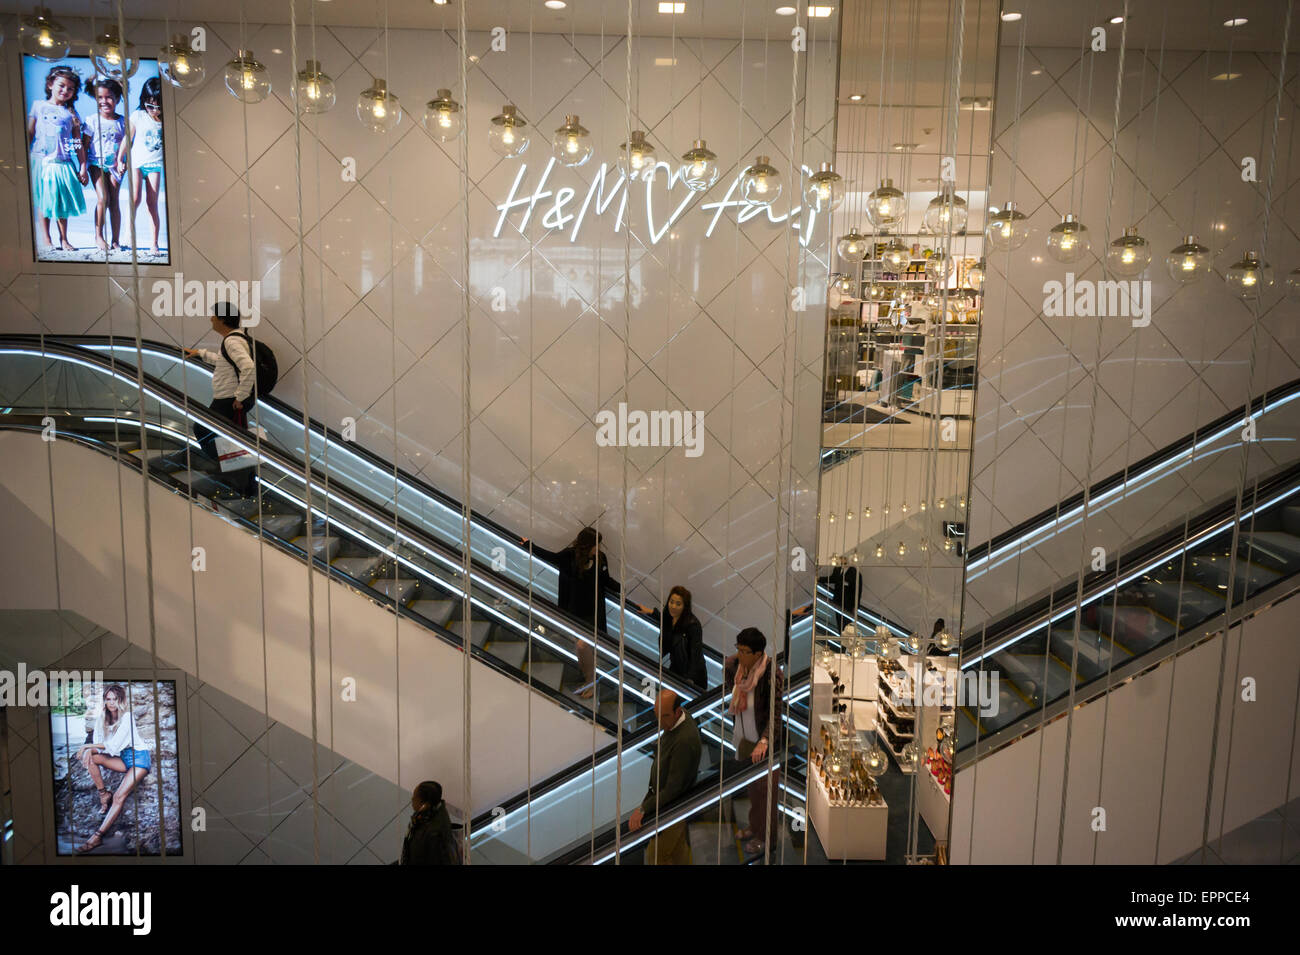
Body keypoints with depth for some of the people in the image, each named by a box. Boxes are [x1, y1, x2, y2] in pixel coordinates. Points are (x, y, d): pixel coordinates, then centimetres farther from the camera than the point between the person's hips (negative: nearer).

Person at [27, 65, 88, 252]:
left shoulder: (71, 113, 10)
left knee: (62, 201, 4)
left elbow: (78, 143, 8)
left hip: (63, 162, 1)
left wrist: (83, 167, 2)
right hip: (41, 161, -1)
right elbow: (30, 133, 7)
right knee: (42, 200, 0)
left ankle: (63, 240, 13)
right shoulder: (39, 106, 8)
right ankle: (46, 239, 6)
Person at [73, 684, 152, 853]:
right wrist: (90, 750, -21)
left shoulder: (127, 717, -14)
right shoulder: (101, 719, 6)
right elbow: (97, 744, 2)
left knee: (119, 797, -21)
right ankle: (104, 795, -10)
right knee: (89, 755, -18)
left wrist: (88, 746, -19)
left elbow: (114, 745, -21)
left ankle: (98, 836, -24)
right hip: (121, 759, 6)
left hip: (138, 757, -6)